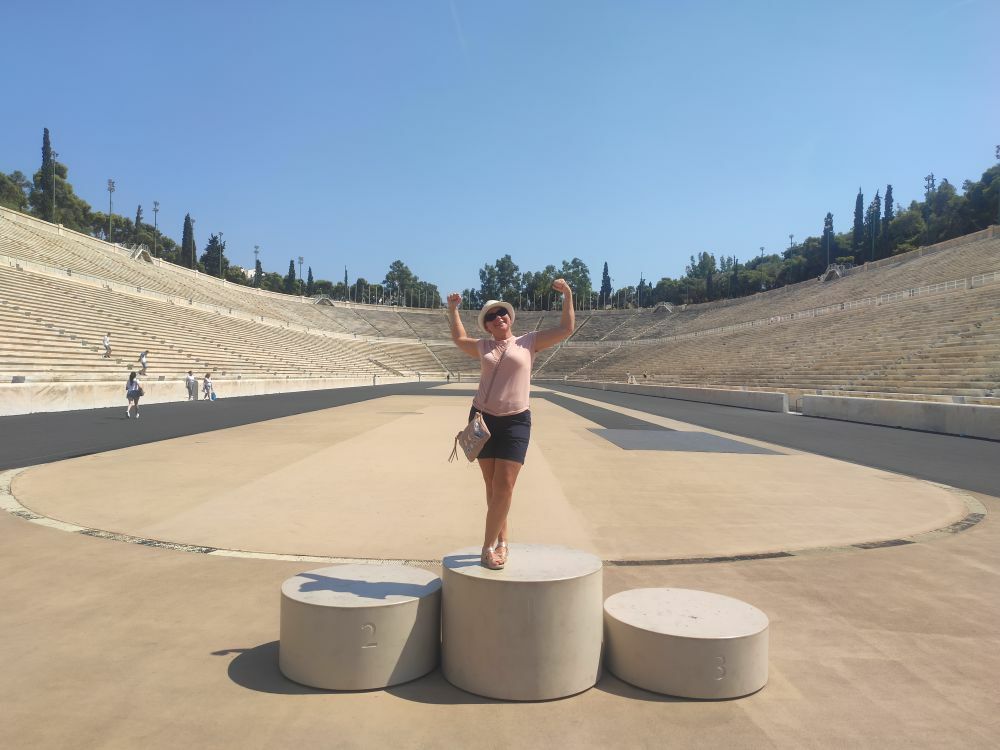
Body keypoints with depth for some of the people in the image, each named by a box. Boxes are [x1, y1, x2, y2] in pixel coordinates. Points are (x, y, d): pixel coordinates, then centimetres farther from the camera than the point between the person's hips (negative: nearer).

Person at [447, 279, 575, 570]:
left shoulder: (529, 341, 7)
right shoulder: (483, 347, 14)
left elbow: (566, 329, 6)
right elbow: (459, 338, 34)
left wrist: (568, 295, 3)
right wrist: (452, 309, 31)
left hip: (515, 422, -3)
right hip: (483, 419, 3)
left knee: (504, 487, -10)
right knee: (492, 486, 7)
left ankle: (489, 546, 0)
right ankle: (502, 540, 22)